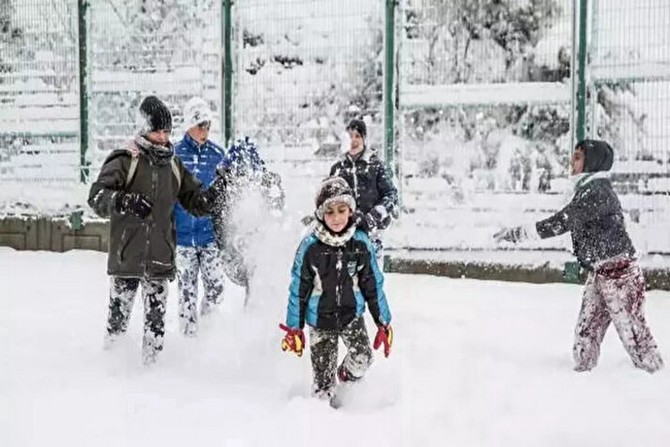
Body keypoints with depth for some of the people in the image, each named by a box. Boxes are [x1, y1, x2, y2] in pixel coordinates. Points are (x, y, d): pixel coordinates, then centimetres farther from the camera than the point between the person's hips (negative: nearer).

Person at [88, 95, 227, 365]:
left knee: (156, 318, 6)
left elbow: (195, 203, 16)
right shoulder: (125, 161, -5)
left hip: (161, 259, 4)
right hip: (126, 257, -4)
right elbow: (96, 196, -15)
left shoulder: (173, 165, 11)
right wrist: (123, 201, -34)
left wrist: (215, 191, -4)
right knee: (119, 311, 5)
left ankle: (150, 362, 17)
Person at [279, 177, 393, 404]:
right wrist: (294, 328, -1)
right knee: (323, 376, -2)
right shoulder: (310, 247, -13)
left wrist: (383, 323, 5)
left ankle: (347, 376, 17)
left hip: (352, 314, 2)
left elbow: (373, 285, 3)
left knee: (363, 358, -16)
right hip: (320, 320, -1)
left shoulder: (361, 243, -7)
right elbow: (298, 289, -4)